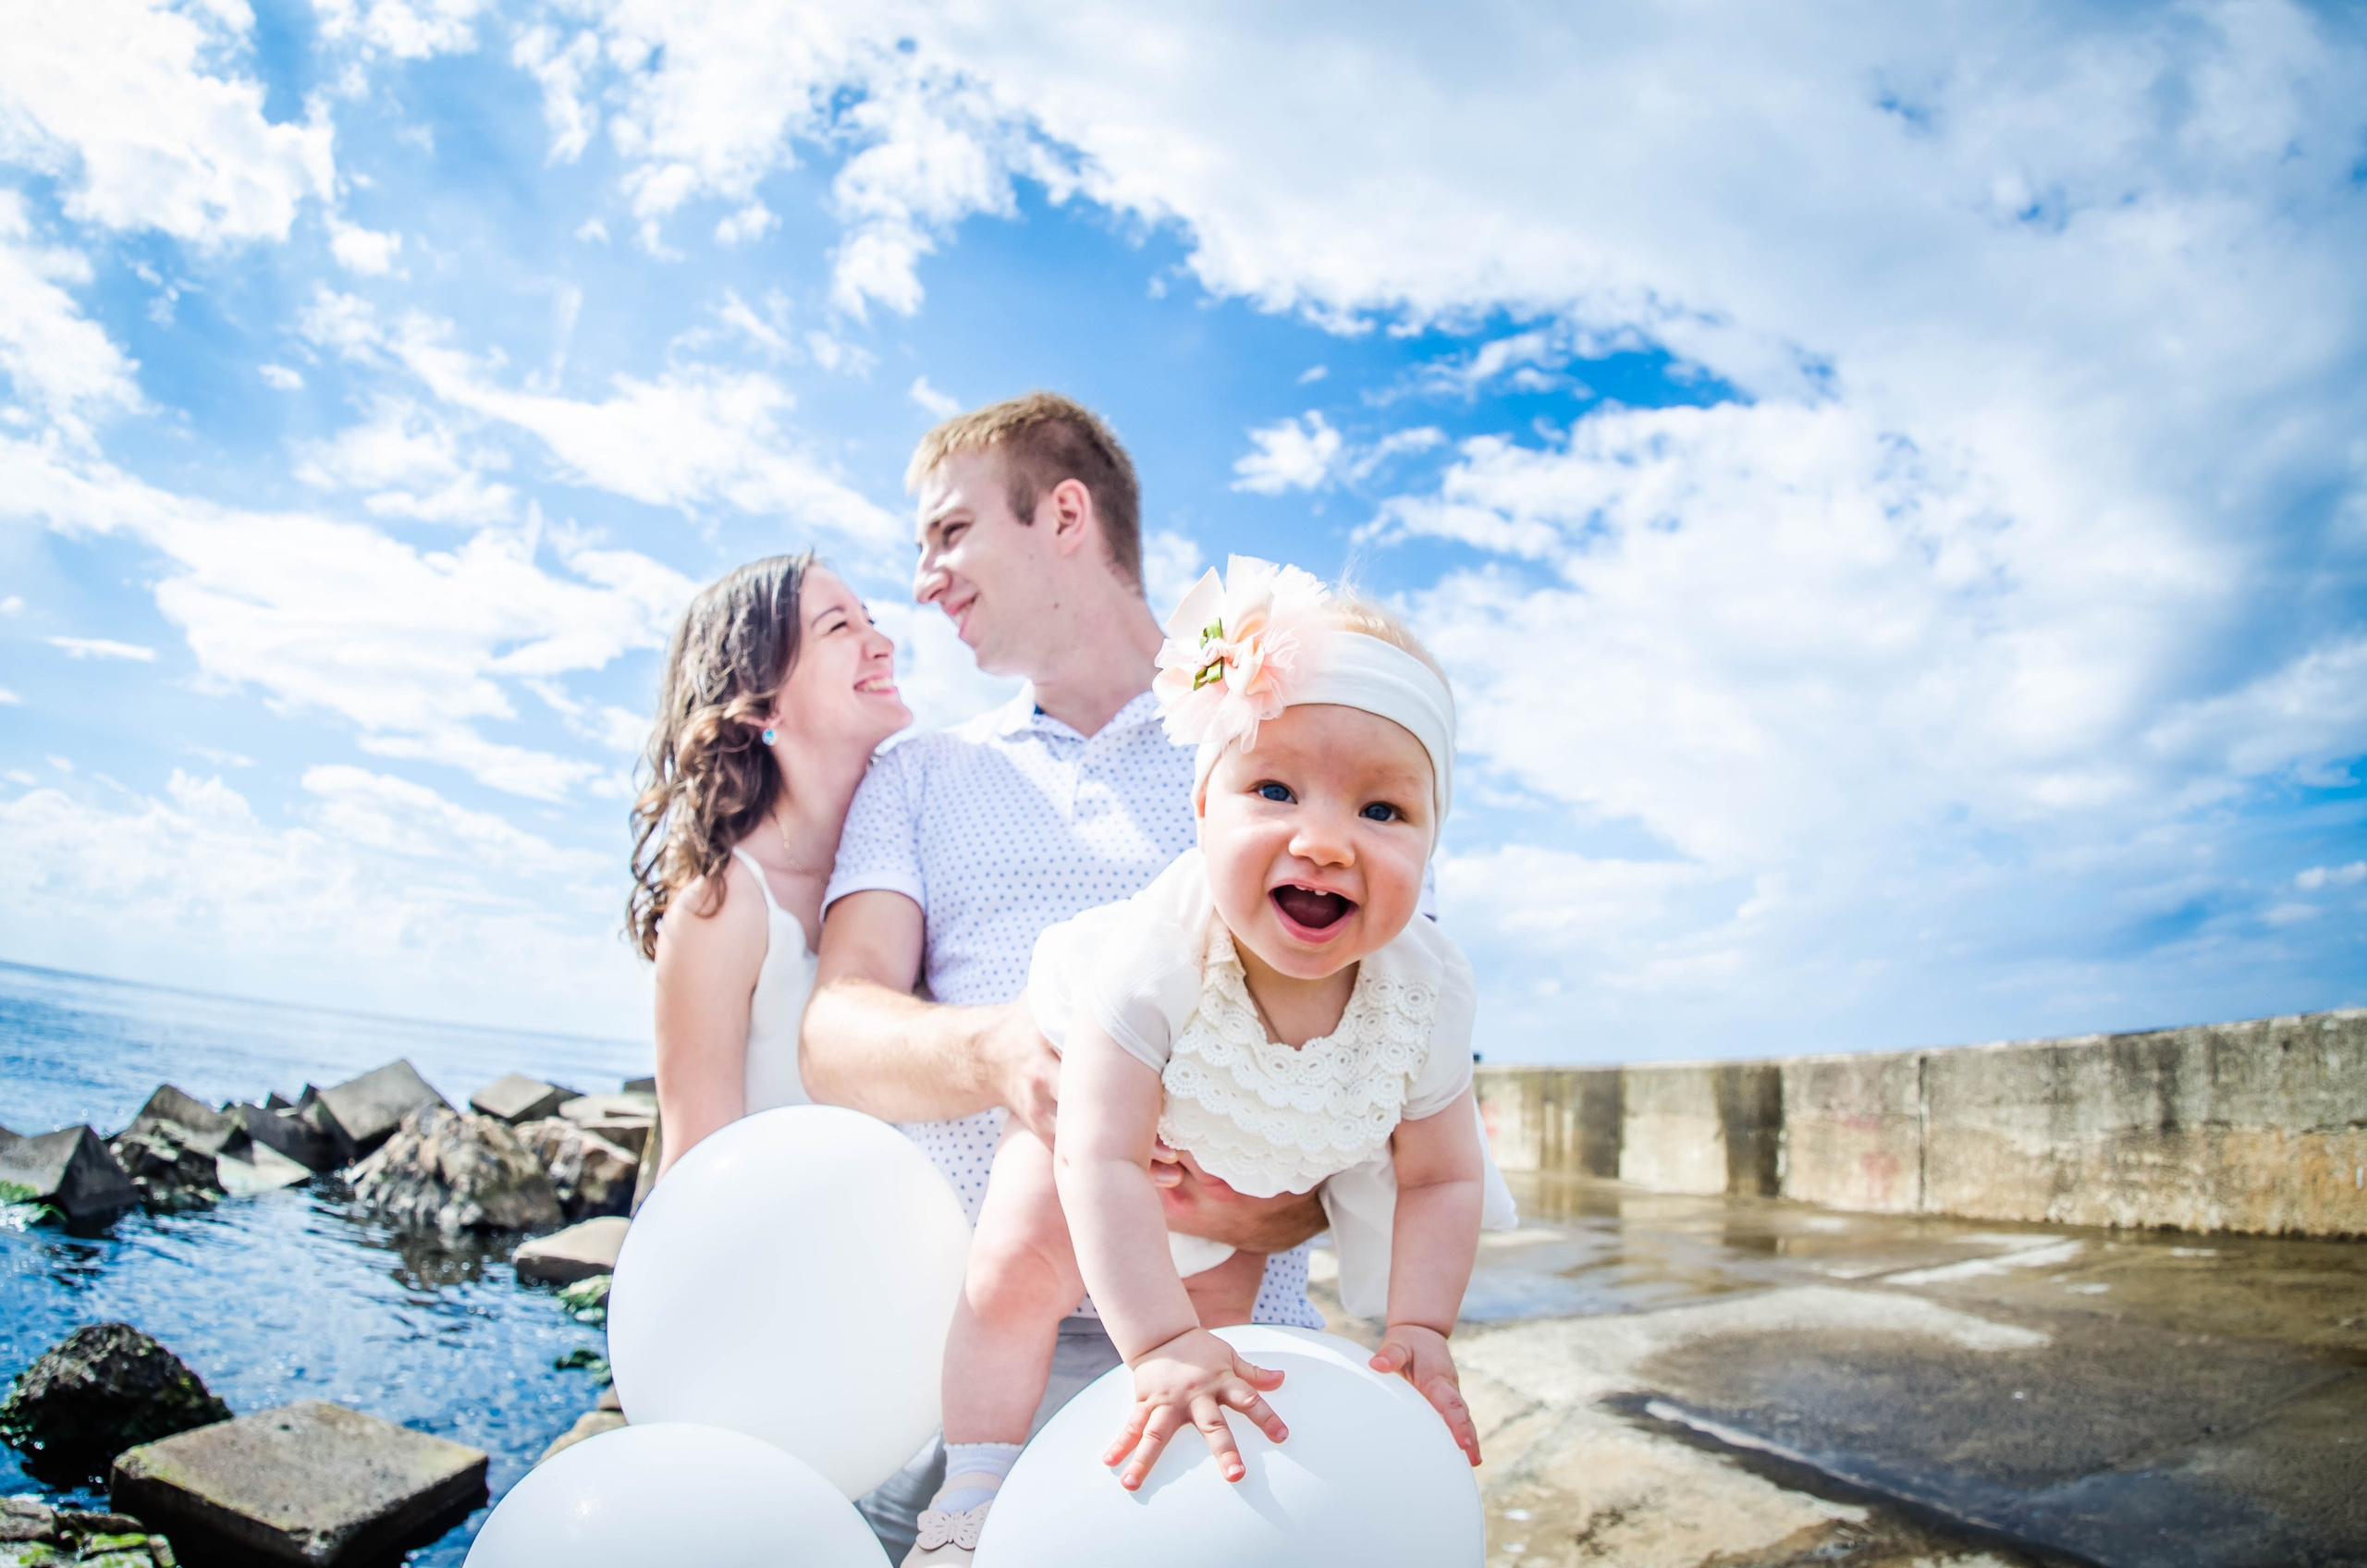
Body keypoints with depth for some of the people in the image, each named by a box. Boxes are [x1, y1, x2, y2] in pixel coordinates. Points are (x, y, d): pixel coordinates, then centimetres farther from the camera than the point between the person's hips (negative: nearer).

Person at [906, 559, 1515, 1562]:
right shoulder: (1158, 953, -44)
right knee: (1016, 1264, -11)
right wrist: (1163, 1344, -47)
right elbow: (1103, 1160, -42)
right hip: (1097, 1095, -2)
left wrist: (1419, 1329, -27)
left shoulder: (1424, 992, -32)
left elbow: (1441, 1180, -17)